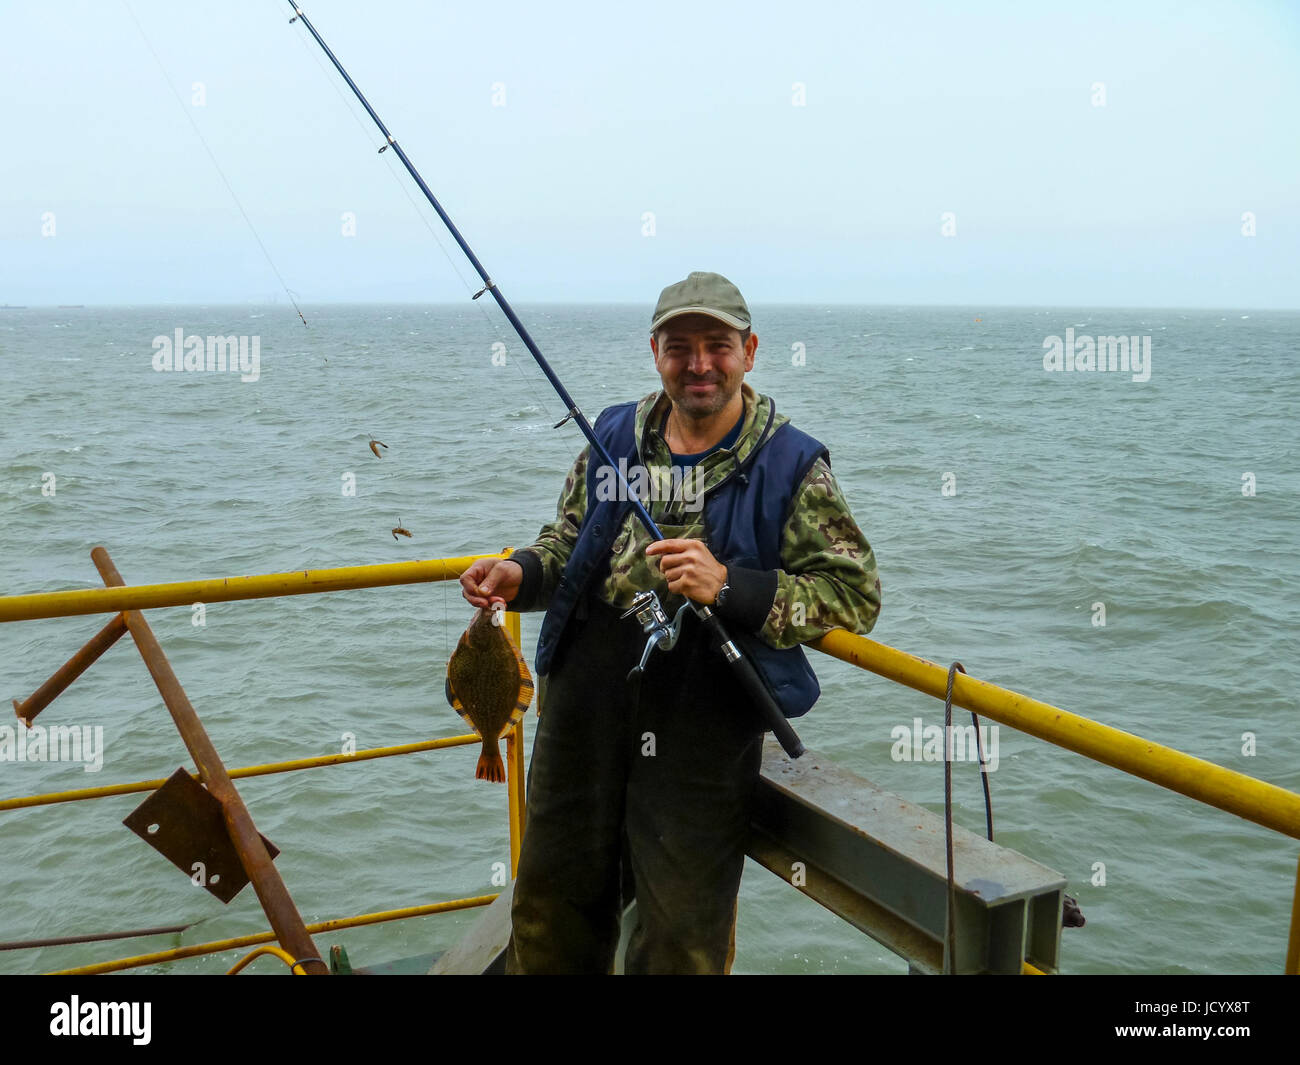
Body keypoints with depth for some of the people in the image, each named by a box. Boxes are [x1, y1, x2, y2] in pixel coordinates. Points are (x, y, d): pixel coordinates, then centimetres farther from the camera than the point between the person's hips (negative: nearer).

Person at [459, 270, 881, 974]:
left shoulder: (790, 465, -6)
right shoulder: (613, 435, 7)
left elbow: (856, 594, -12)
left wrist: (729, 587, -25)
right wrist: (521, 574, -4)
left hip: (705, 719, -4)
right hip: (585, 698, 4)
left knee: (680, 940, 10)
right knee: (551, 909, 18)